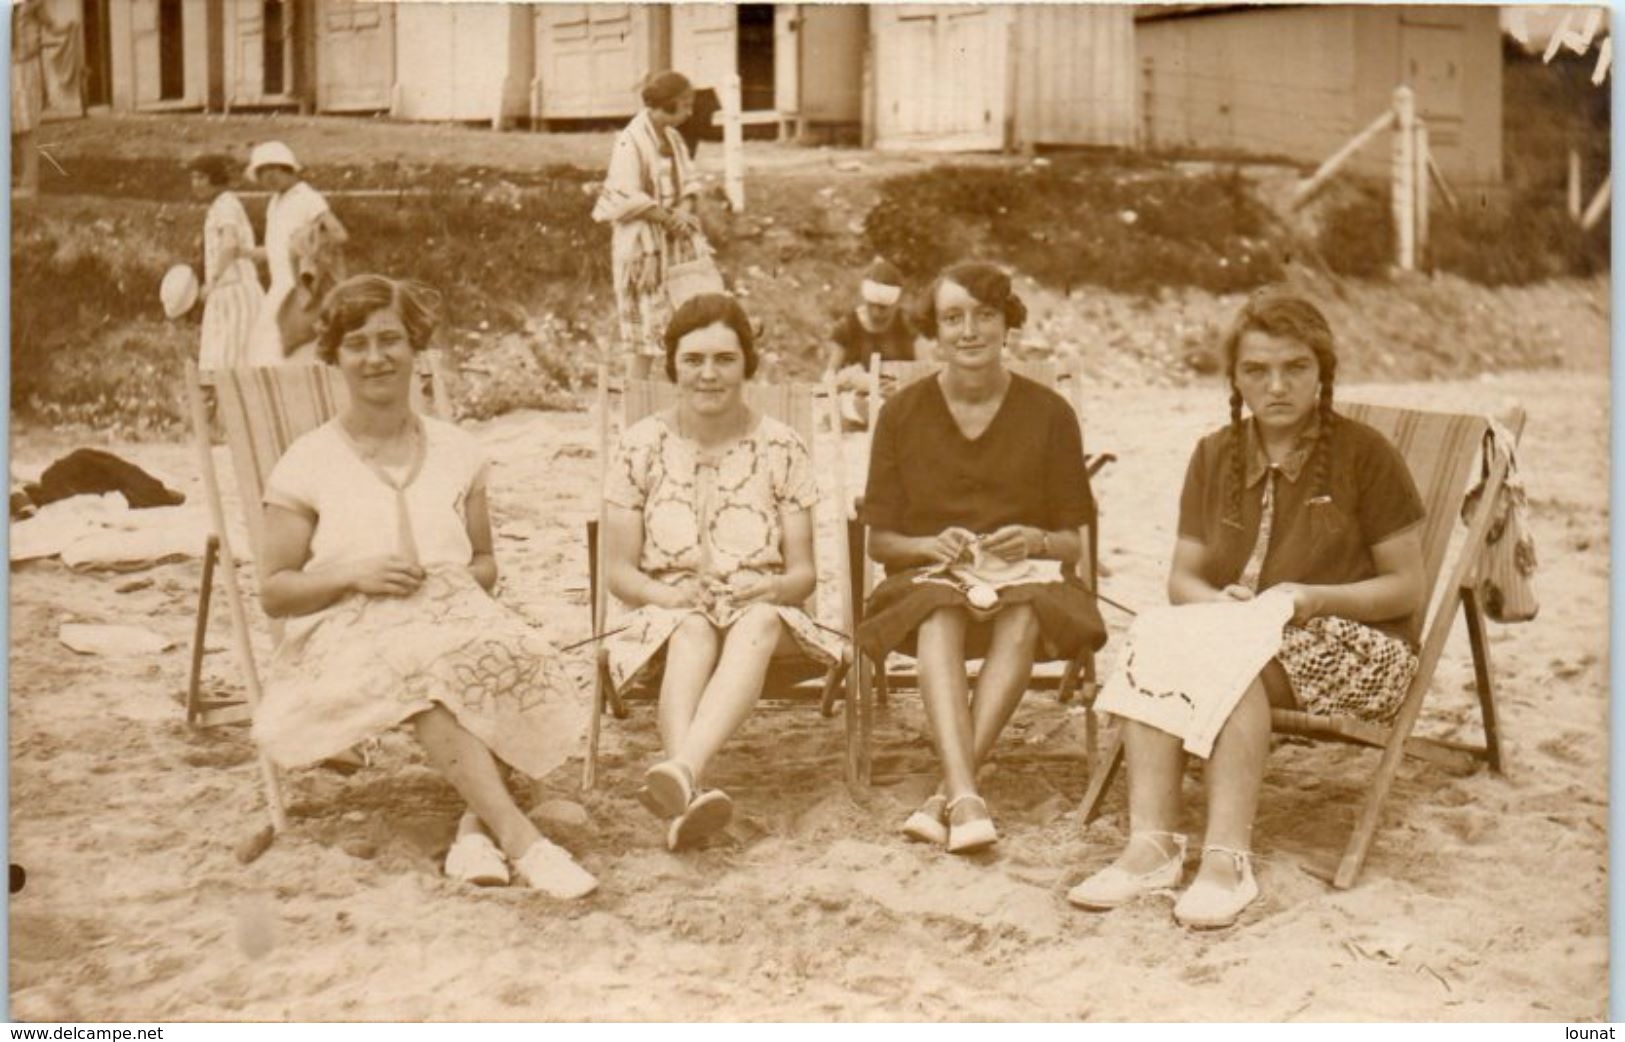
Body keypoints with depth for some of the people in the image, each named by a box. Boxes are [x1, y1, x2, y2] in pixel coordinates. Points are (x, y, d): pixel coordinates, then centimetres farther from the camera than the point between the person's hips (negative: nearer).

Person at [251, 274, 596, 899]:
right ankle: (517, 836, -41)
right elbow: (273, 593, 6)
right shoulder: (306, 466, 8)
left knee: (511, 659, -34)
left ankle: (477, 825, -31)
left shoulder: (457, 453, 17)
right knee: (421, 669, -39)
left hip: (454, 620, 3)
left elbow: (485, 564, 24)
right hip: (346, 638, -3)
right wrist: (353, 574, -11)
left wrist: (455, 585, 0)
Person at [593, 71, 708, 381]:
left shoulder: (672, 137, 9)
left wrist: (684, 210, -8)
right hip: (642, 241, -7)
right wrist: (670, 219, -16)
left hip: (674, 238, 7)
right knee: (645, 319, -3)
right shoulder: (631, 141, -15)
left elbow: (688, 182, 12)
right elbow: (629, 199, -20)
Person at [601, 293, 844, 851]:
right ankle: (689, 791, -61)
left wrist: (772, 588, -20)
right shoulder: (642, 445, 5)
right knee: (693, 629, -37)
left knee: (758, 622, -37)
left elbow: (803, 571, 4)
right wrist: (669, 596, -18)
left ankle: (681, 771, -61)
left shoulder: (780, 447, 6)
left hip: (760, 614, 0)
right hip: (668, 614, 0)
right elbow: (619, 569, 4)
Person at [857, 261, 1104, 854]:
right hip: (929, 578, 0)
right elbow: (879, 540, 9)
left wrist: (1035, 542, -14)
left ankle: (949, 792, -40)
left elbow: (1074, 545, 9)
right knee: (940, 616, -36)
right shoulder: (902, 414, 7)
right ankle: (965, 796, -50)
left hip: (1028, 576, 0)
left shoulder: (1049, 414, 7)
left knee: (1024, 615, -36)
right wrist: (931, 545, -12)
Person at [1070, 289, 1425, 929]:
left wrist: (1313, 599, -17)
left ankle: (1227, 860, -40)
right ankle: (1150, 844, -36)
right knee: (1151, 641, -29)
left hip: (1355, 648, -4)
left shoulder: (1364, 455, -1)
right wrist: (1219, 601, -13)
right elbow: (1182, 579, 11)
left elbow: (1407, 588, -1)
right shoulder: (1215, 456, 12)